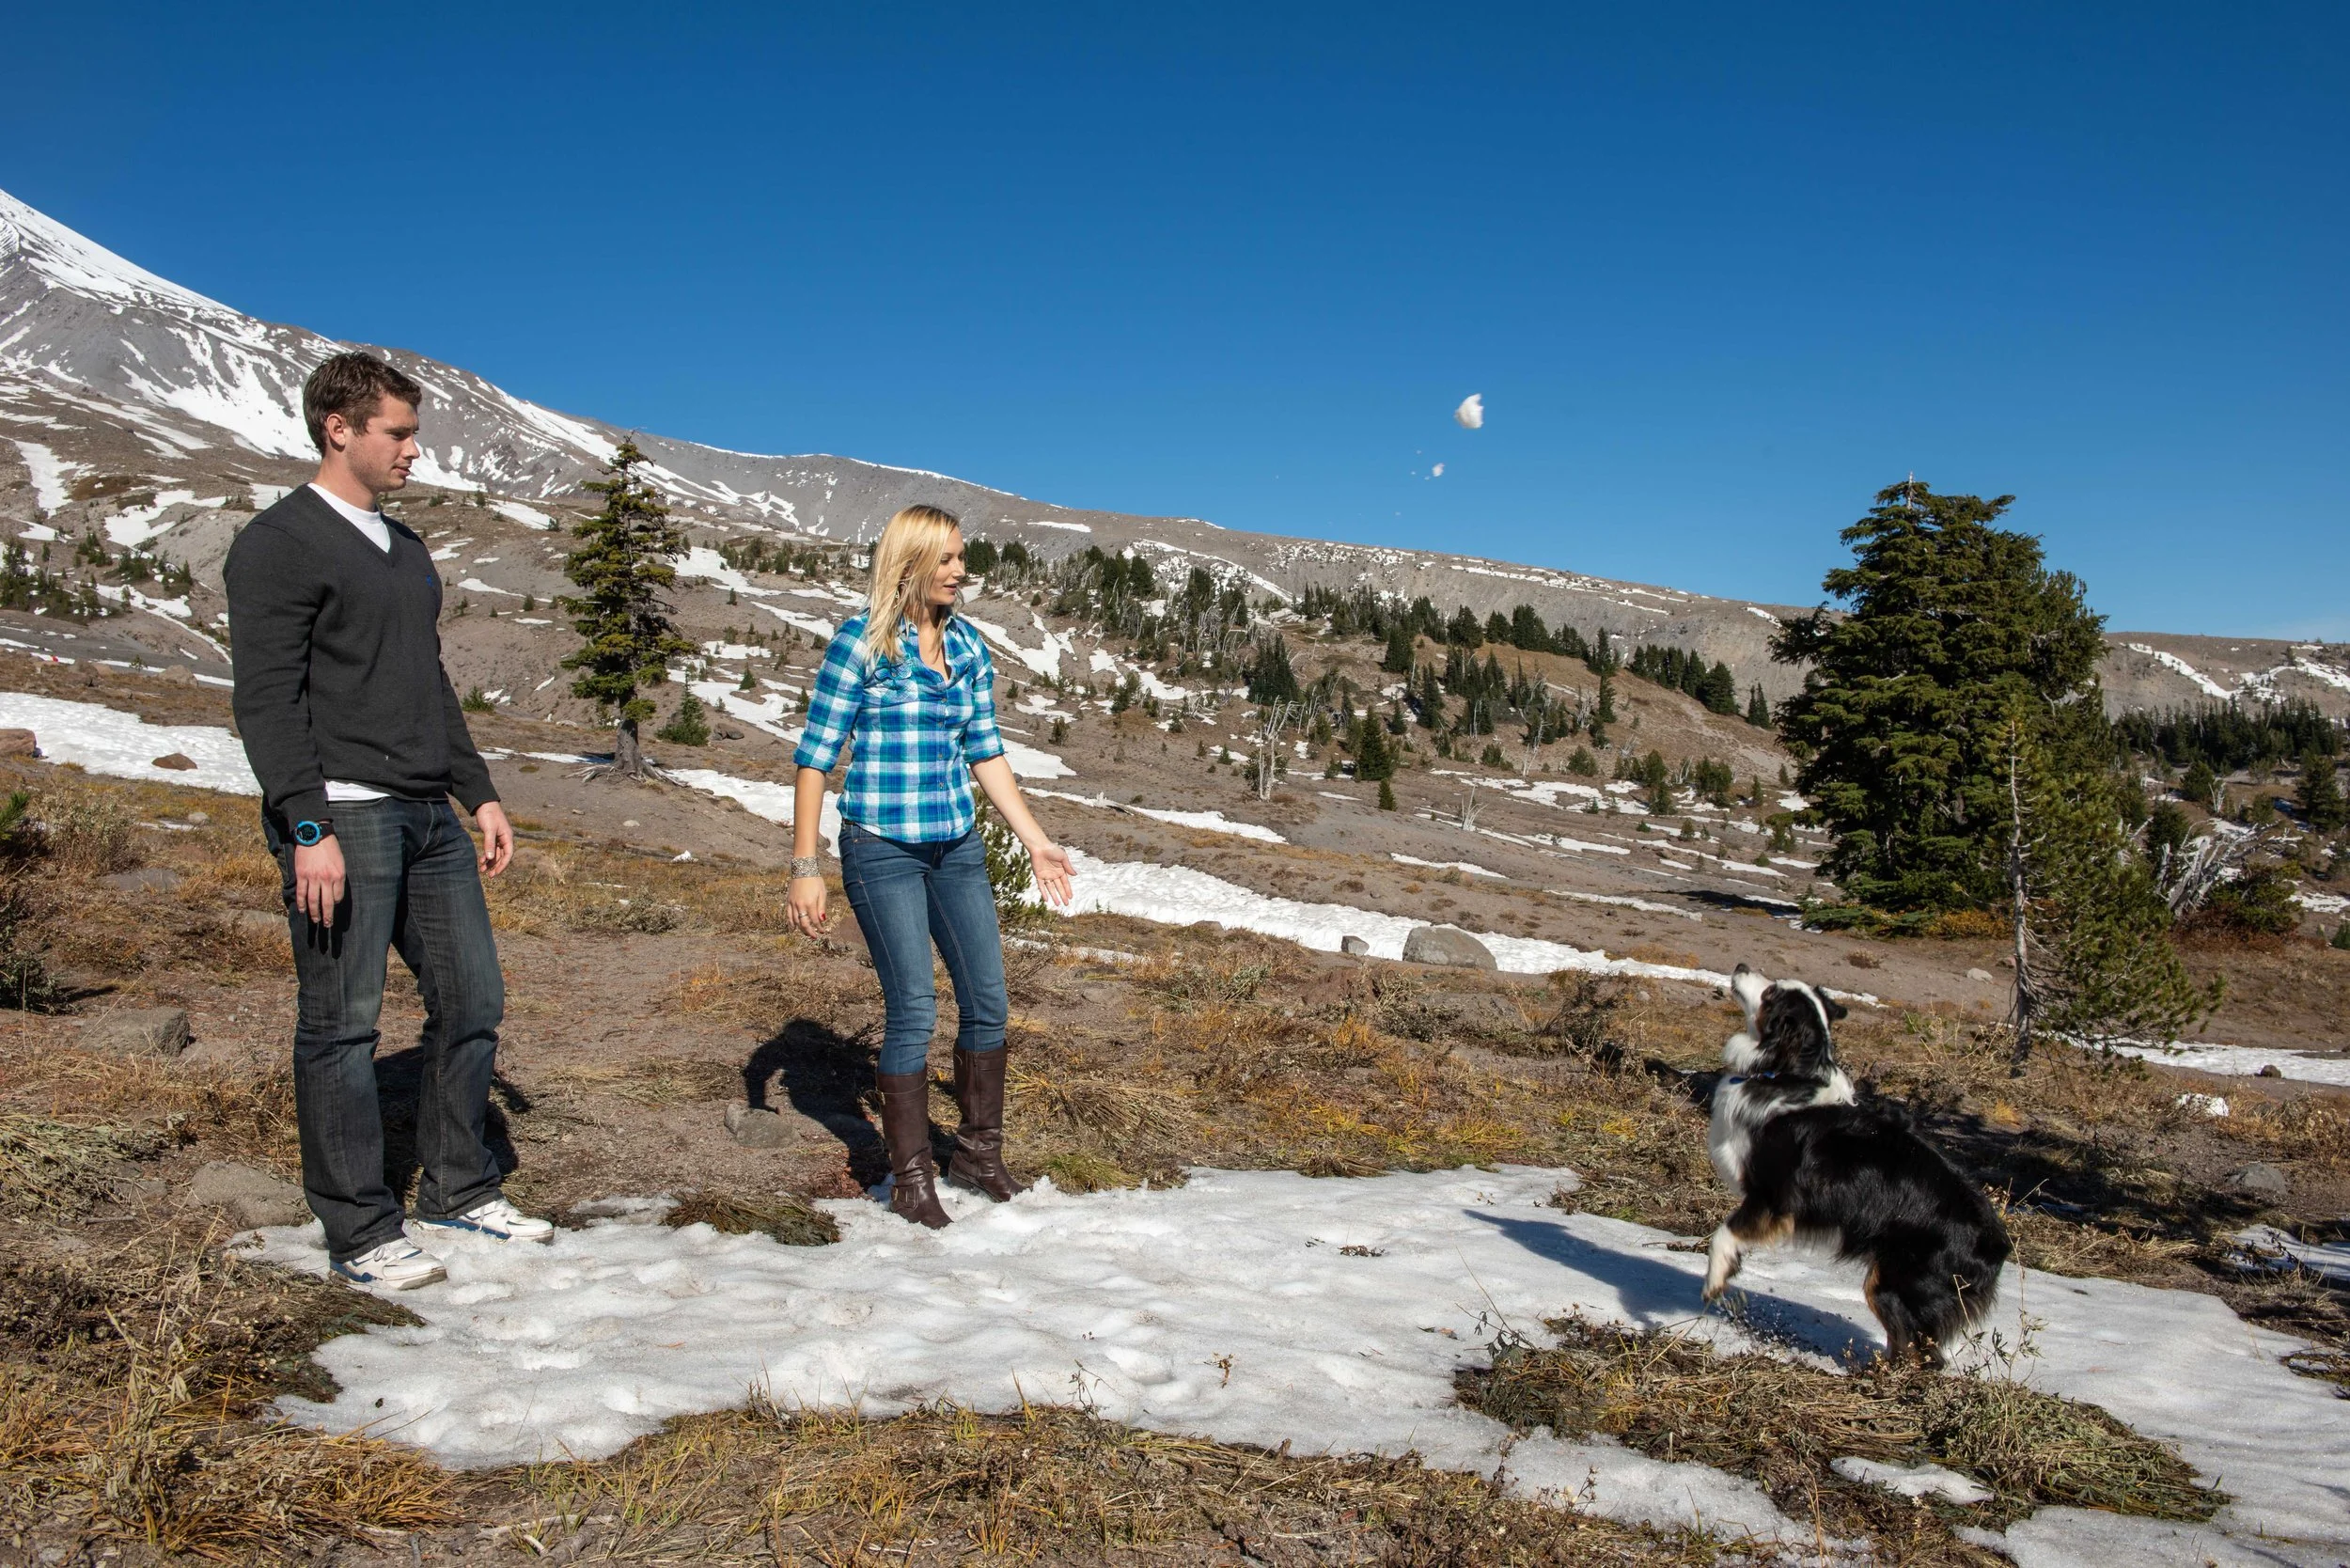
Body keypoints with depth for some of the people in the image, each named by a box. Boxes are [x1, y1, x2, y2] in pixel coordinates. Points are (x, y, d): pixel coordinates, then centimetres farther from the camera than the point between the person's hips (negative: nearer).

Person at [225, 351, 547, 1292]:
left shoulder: (406, 550, 19)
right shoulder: (279, 545, -6)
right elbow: (267, 698, -13)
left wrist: (479, 793, 18)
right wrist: (308, 829, -21)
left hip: (426, 816, 8)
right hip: (341, 817, -8)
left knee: (472, 1000, 9)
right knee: (341, 1025, 0)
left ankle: (460, 1192, 23)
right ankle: (359, 1234, 10)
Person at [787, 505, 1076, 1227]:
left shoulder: (967, 645, 7)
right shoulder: (861, 643, -9)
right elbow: (814, 756, -8)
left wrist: (1037, 842, 11)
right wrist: (805, 868, -12)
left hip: (958, 846, 6)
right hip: (882, 849, -6)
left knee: (988, 999, 6)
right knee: (914, 1009, -6)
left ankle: (978, 1152, 25)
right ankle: (911, 1177, 11)